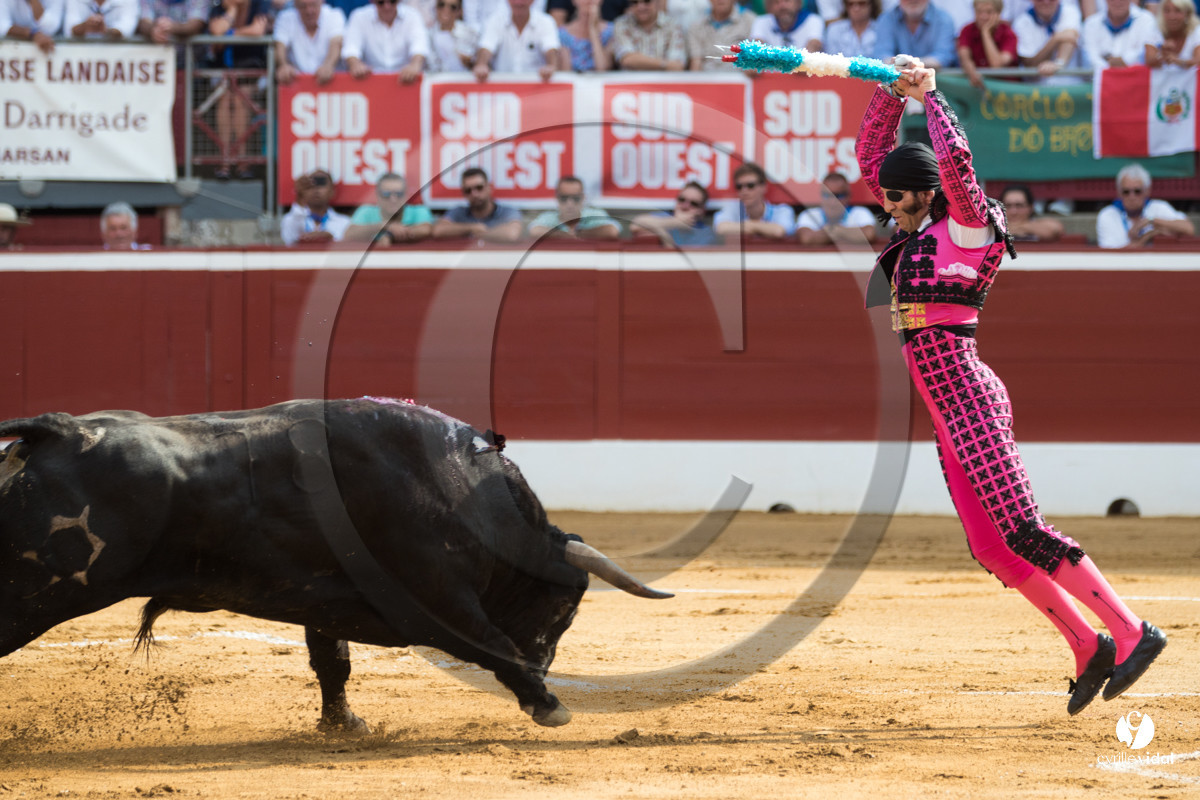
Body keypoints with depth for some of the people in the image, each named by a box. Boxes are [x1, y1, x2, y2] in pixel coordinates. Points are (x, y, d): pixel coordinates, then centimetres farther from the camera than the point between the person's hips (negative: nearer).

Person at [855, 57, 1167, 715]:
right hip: (949, 414, 9)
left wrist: (931, 96, -12)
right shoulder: (917, 229, 15)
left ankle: (1131, 631, -18)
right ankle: (1087, 648, 7)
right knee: (992, 548, 4)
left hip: (969, 401, -9)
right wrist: (893, 93, 5)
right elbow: (870, 153, 19)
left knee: (1022, 533, -16)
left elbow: (955, 159, -24)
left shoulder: (965, 228, -7)